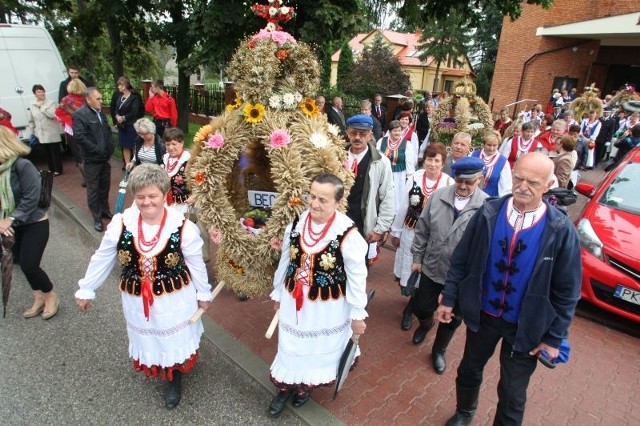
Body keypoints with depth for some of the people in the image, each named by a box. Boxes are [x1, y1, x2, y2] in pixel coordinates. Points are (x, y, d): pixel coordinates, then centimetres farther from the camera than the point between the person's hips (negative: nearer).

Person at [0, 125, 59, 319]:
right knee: (23, 263, 14)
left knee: (29, 265, -6)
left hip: (35, 224, -7)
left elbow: (31, 198, -22)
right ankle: (39, 298, 32)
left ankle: (51, 296, 19)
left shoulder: (23, 165, -20)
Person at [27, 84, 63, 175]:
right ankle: (51, 169, 25)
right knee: (47, 152, 14)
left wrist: (42, 107, -16)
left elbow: (52, 115, -23)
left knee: (55, 151, 0)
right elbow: (31, 120, 12)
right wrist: (32, 132, 13)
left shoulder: (51, 102, -7)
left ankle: (58, 170, 8)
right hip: (41, 134, 5)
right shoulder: (32, 105, 5)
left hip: (52, 133, -4)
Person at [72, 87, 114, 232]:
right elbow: (79, 136, -22)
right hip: (92, 159, -7)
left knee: (105, 186, 17)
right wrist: (96, 149, -19)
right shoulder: (80, 114, -13)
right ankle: (97, 218, 13)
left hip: (105, 157, 7)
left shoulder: (101, 113, 10)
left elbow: (108, 131, 19)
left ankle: (105, 210, 34)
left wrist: (109, 148, 6)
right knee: (93, 189, 3)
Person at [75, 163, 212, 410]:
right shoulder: (121, 223, -15)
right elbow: (102, 259, -1)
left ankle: (175, 380, 43)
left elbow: (196, 264, -8)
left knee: (175, 339, 17)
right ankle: (158, 370, 51)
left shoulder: (183, 227, -21)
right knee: (148, 340, 22)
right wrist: (86, 290, 7)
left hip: (175, 297, -2)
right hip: (137, 298, 3)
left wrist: (203, 294, 1)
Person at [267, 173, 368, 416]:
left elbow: (357, 277, -15)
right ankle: (285, 386, 48)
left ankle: (306, 386, 50)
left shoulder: (348, 233, -25)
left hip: (328, 306, -3)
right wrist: (277, 293, 13)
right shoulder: (296, 223, -11)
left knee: (319, 348, 21)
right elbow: (285, 261, 3)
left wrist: (357, 314, -8)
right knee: (290, 345, 21)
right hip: (294, 300, 3)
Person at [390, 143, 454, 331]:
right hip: (410, 231, 1)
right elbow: (403, 207, 1)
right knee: (407, 267, 13)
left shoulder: (449, 184, -14)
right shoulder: (414, 178, -7)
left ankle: (410, 309, 33)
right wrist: (395, 231, 6)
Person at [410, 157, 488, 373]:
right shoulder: (438, 196, -8)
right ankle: (426, 323, 54)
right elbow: (423, 229, 1)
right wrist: (417, 257, 5)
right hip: (431, 268, 2)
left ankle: (439, 350, 45)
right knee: (421, 307, 15)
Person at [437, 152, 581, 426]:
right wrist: (449, 298, -3)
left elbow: (567, 291, -8)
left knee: (513, 392, 15)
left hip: (526, 326, -2)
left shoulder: (561, 229, -16)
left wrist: (554, 337, -5)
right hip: (482, 313, 2)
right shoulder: (489, 212, -13)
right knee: (469, 370, 24)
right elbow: (460, 259, -5)